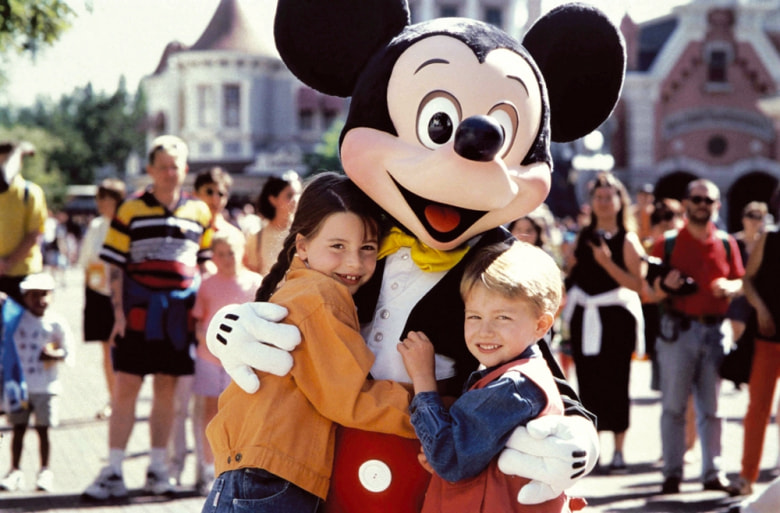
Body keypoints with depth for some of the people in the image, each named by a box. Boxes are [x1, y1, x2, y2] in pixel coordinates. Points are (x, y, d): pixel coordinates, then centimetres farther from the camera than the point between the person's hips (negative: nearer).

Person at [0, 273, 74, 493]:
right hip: (20, 384, 2)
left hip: (46, 387, -2)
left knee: (42, 429, 4)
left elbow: (69, 351, 2)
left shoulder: (56, 322, -3)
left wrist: (54, 355, -18)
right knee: (18, 428, 4)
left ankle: (45, 472, 13)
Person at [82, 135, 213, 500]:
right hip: (138, 313, -2)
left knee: (167, 389, 8)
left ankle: (158, 469, 16)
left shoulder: (200, 213, 9)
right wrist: (118, 312, -8)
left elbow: (208, 263, 14)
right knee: (125, 388, -4)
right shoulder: (130, 211, 1)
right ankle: (113, 473, 0)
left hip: (180, 315, 2)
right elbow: (115, 265, -1)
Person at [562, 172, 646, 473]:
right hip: (584, 316, 4)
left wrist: (607, 262, -22)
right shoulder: (583, 236, 10)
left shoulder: (627, 239, -5)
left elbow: (637, 283, -14)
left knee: (615, 381, -2)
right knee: (587, 381, 6)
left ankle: (619, 450, 6)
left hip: (616, 316, -4)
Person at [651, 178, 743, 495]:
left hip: (714, 330, 3)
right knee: (674, 405, -2)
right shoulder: (667, 244, 2)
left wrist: (729, 287, -10)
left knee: (712, 407, 6)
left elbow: (740, 282, 12)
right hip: (678, 330, -2)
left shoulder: (727, 244, 10)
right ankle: (672, 473, 2)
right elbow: (651, 291, 0)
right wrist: (665, 286, -21)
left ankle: (713, 473, 10)